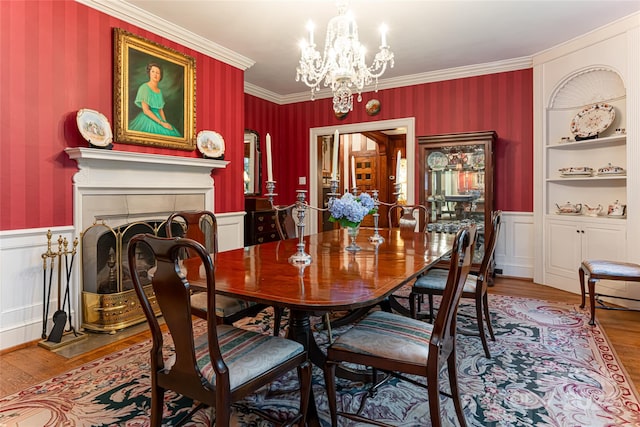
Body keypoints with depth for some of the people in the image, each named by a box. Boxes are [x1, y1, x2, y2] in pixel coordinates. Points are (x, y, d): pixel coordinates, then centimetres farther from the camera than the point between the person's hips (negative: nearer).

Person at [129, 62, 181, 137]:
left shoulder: (159, 91, 11)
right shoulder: (144, 87, -9)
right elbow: (146, 110, -16)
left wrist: (165, 123, 0)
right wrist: (161, 123, -19)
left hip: (157, 120, 6)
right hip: (147, 120, -6)